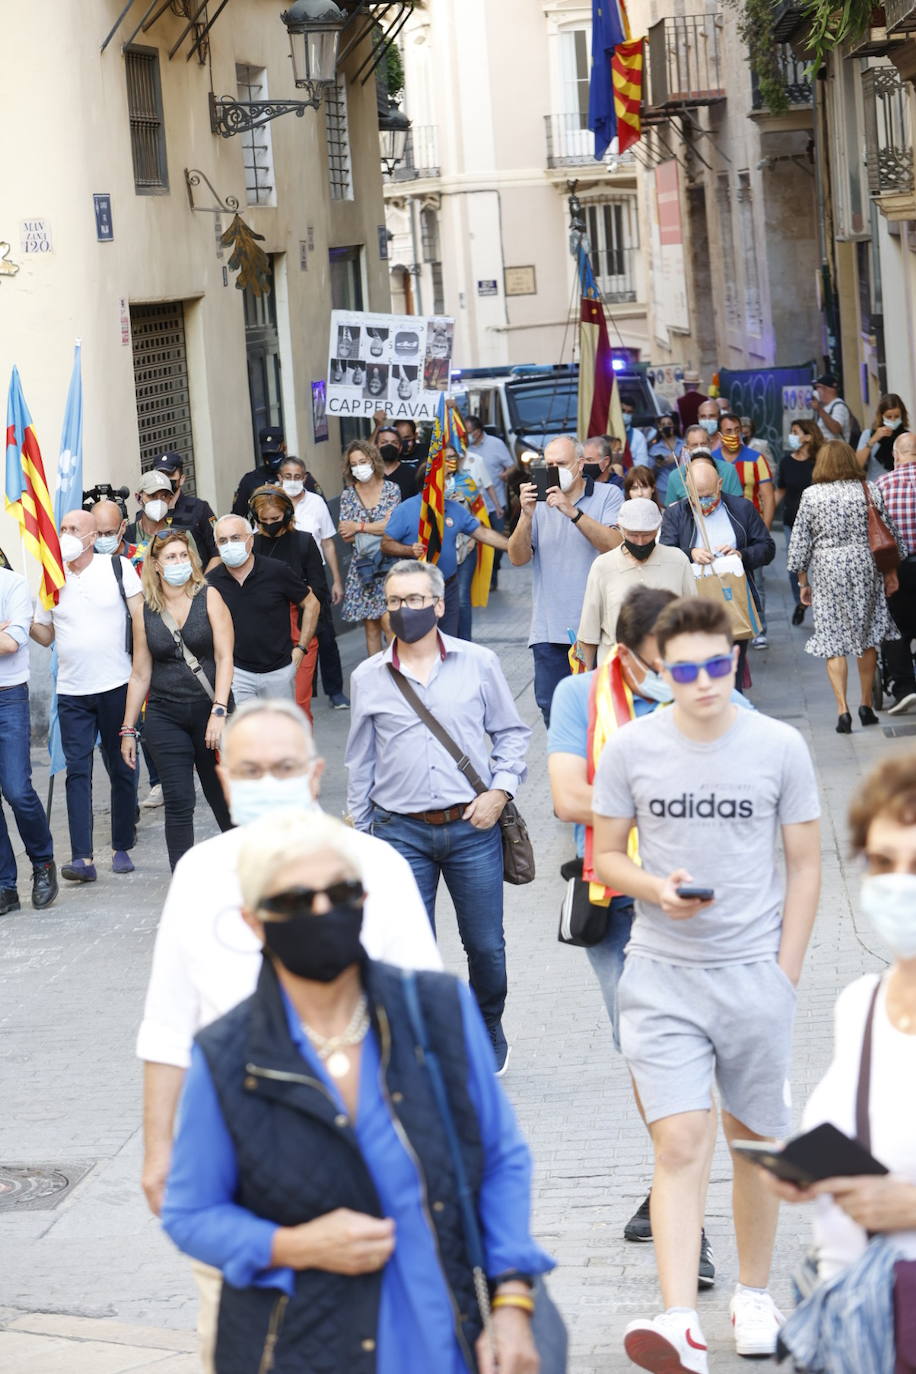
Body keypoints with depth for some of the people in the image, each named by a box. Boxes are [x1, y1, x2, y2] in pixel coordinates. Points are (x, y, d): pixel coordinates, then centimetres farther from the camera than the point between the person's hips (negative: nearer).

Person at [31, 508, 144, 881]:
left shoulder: (118, 568, 0)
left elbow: (140, 616, -1)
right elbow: (45, 635, 14)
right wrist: (27, 625, -8)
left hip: (117, 685, -2)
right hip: (72, 692, 2)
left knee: (121, 769, 6)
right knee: (77, 772, -6)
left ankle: (121, 847, 18)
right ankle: (82, 858, -12)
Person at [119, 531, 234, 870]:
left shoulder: (209, 597, -1)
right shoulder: (146, 610, 4)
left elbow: (224, 658, -7)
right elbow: (140, 674, 10)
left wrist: (219, 712, -17)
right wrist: (127, 729, 10)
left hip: (209, 711, -1)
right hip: (165, 718, 1)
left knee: (223, 797, 10)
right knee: (178, 804, -6)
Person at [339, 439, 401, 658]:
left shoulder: (391, 489, 1)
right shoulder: (348, 495, 7)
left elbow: (392, 524, -10)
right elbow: (346, 535, -1)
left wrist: (359, 527, -6)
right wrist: (379, 528, -9)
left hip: (388, 564, -3)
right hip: (362, 565, 3)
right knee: (371, 626, 4)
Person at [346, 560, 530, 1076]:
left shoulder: (479, 664, 2)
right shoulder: (368, 679, 5)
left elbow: (513, 733, 10)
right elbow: (361, 762, 12)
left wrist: (500, 789, -5)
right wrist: (361, 834, 11)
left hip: (471, 826, 0)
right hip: (401, 833, 0)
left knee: (486, 945, 7)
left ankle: (489, 1031, 32)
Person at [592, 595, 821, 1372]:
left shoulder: (780, 747, -2)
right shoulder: (630, 750, -1)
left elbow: (806, 865, 4)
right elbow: (606, 856, 7)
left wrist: (786, 973, -1)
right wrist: (657, 888, -14)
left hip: (755, 975, 1)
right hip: (661, 977, -1)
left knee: (755, 1141, 12)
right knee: (680, 1146, -11)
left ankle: (753, 1295, 30)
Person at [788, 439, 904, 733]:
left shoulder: (811, 495, -2)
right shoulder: (869, 490, 1)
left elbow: (800, 542, 1)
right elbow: (889, 533, 3)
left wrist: (803, 582, 10)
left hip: (827, 569, -1)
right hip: (865, 566, 2)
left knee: (833, 642, 1)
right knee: (867, 638, 13)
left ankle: (843, 710, -9)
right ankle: (867, 706, 17)